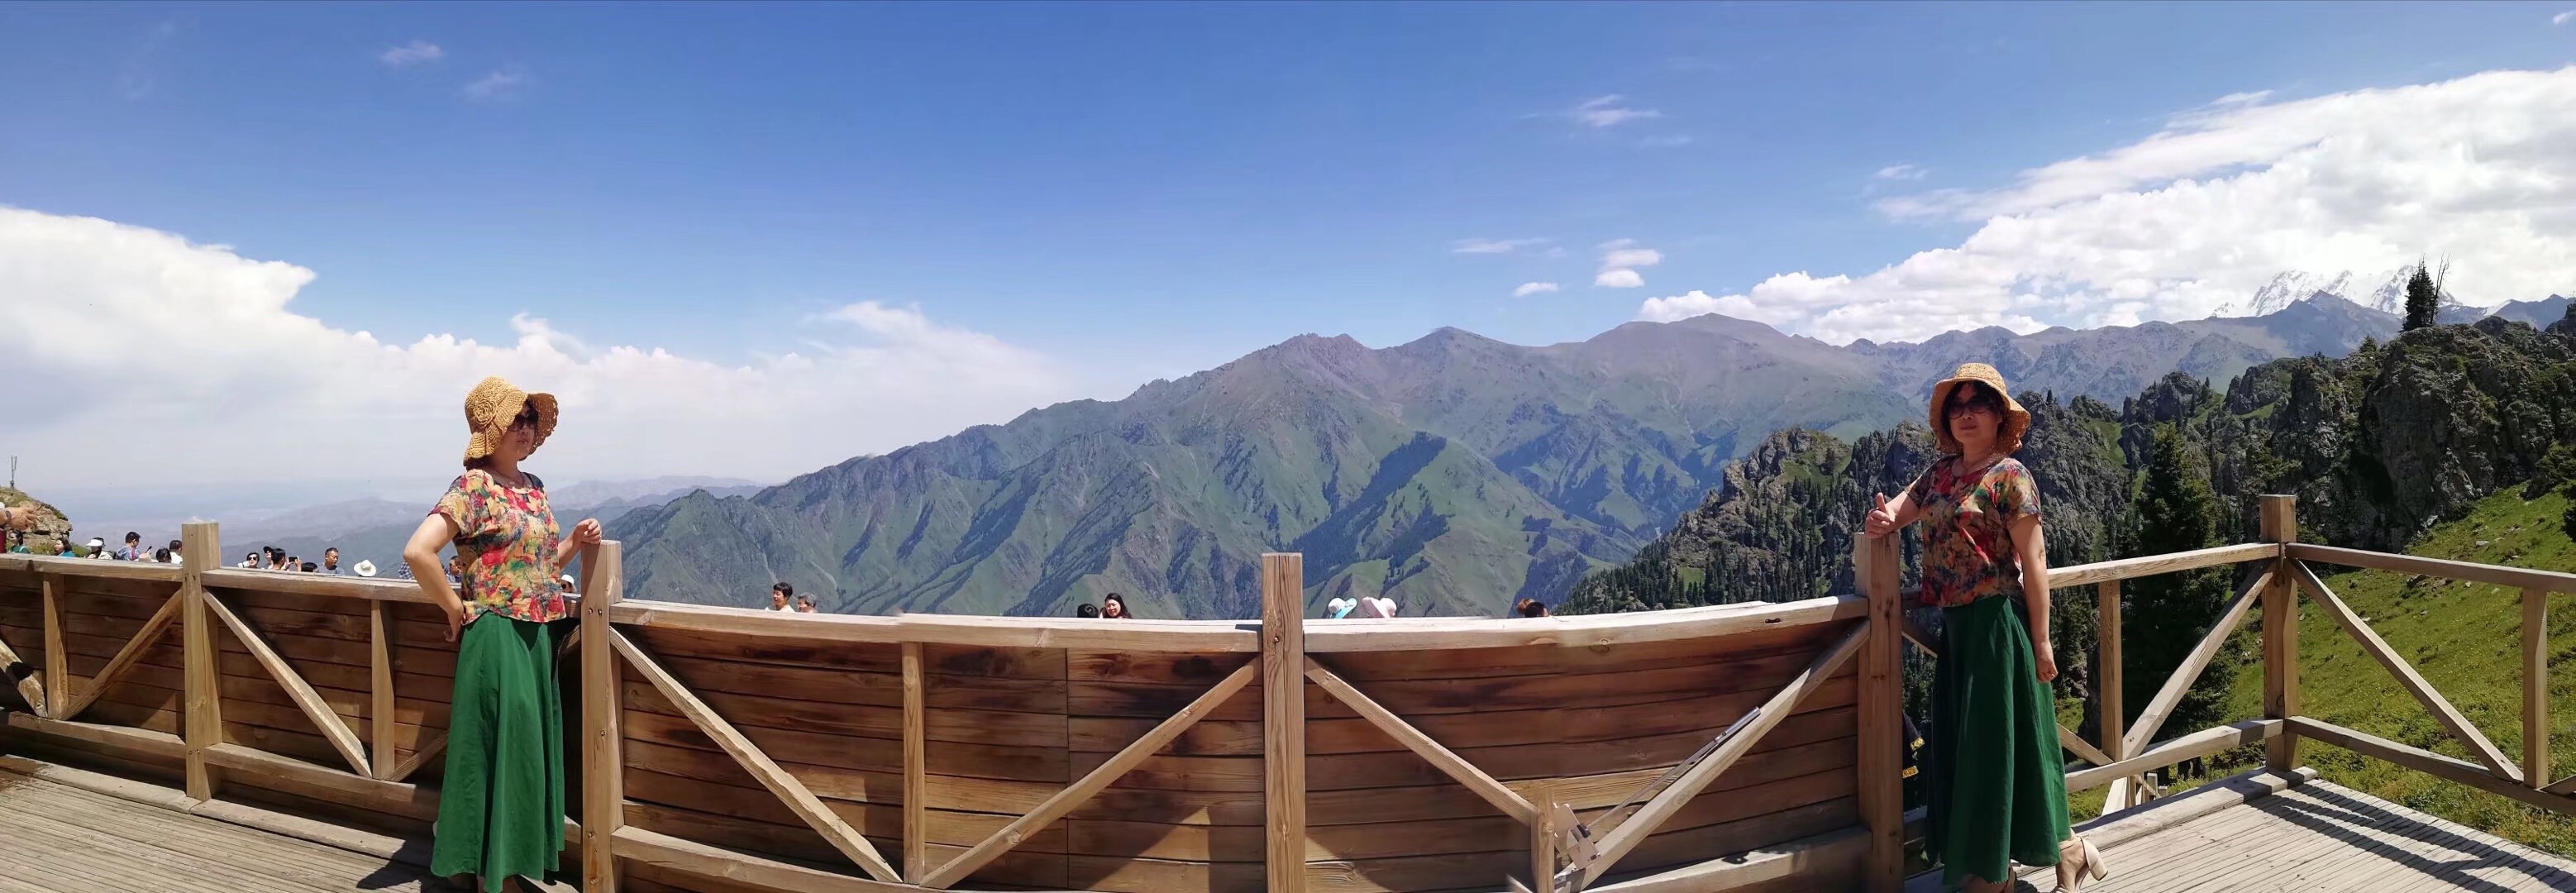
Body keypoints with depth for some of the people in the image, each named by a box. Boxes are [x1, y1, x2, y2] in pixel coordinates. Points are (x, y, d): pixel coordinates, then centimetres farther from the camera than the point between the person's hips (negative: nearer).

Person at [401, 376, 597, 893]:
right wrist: (457, 611, -15)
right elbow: (417, 552, -24)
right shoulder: (474, 487, -13)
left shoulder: (534, 487, 12)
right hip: (497, 636, -8)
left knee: (532, 750, 14)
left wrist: (576, 541, 2)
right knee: (500, 751, 0)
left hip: (537, 636, 8)